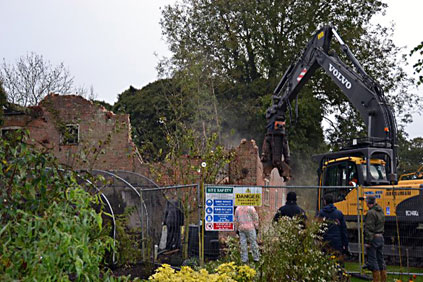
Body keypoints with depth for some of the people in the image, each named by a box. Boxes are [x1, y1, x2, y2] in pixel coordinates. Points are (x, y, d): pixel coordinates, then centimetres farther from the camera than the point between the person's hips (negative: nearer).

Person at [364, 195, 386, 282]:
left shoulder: (371, 213, -17)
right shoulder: (381, 211, 10)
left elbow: (369, 228, -20)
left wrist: (368, 241, -18)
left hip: (373, 238, -9)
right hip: (381, 237, 9)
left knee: (372, 260, -2)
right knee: (380, 259, 15)